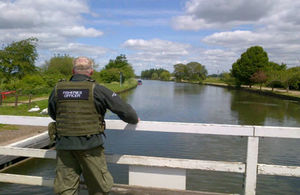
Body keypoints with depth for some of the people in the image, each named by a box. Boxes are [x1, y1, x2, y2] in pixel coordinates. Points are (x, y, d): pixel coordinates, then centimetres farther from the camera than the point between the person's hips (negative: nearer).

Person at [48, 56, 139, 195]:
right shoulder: (97, 90, -9)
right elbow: (123, 109, -5)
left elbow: (52, 114, 19)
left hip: (64, 145, 4)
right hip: (90, 146, -3)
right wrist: (134, 119, 16)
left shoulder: (57, 89, 3)